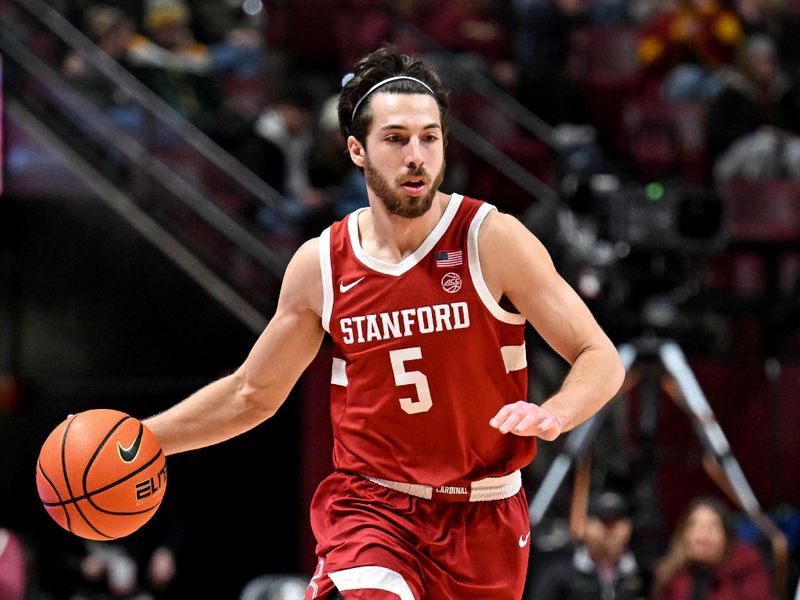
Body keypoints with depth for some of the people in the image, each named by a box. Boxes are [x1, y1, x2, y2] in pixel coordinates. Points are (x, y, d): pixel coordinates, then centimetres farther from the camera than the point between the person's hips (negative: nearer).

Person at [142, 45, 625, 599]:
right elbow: (251, 394, 15)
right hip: (371, 506, 0)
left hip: (483, 517, 0)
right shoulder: (319, 265, 0)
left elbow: (601, 359, -6)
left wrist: (553, 415, -27)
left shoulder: (492, 240, -8)